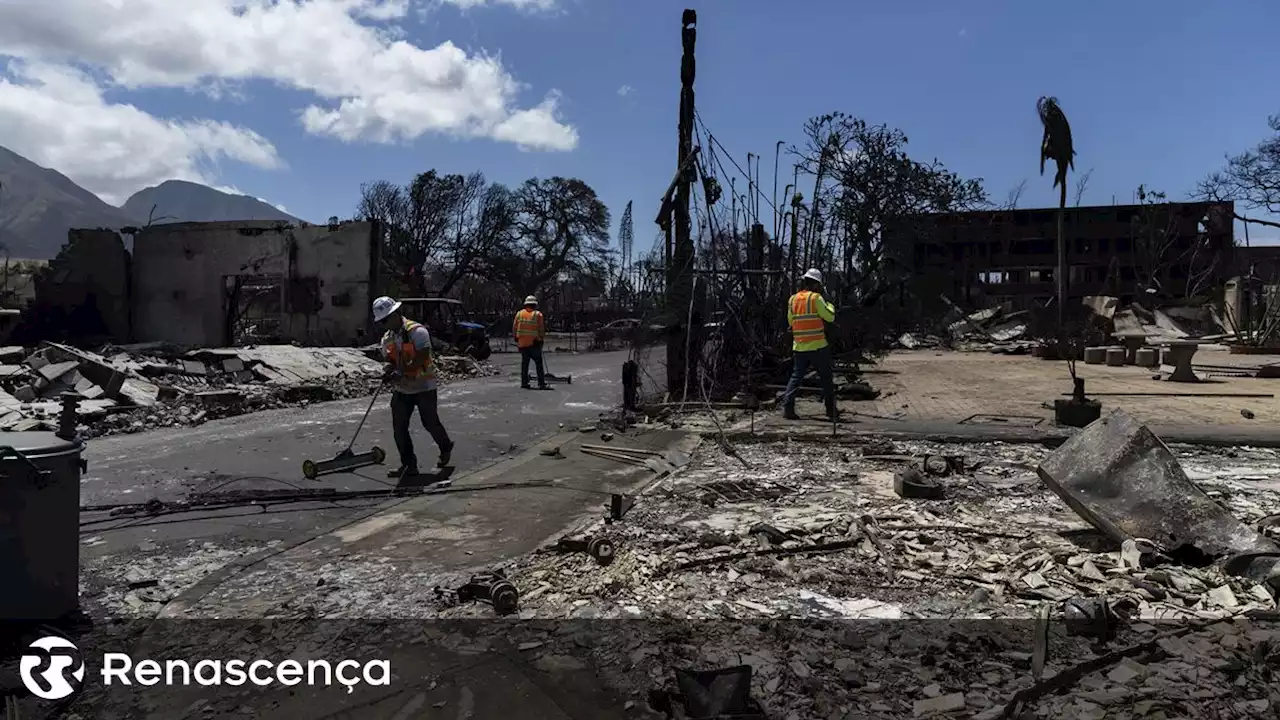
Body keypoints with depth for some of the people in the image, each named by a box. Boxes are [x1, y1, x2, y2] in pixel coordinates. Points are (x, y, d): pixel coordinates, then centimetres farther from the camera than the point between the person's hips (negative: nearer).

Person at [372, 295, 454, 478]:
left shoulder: (417, 331, -17)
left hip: (424, 387, -6)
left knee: (430, 423, 7)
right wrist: (390, 370, -12)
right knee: (399, 428, 0)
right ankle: (408, 465, 10)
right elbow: (390, 360, 12)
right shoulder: (387, 338, 7)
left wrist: (401, 373, -29)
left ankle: (445, 448, 36)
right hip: (401, 390, 6)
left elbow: (422, 358, -23)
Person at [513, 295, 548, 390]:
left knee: (524, 363, 11)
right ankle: (541, 383, -3)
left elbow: (514, 328, 7)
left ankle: (524, 382, 12)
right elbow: (542, 329, -4)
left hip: (522, 343, 3)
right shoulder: (538, 315, -4)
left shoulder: (519, 314, 4)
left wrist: (516, 339, 17)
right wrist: (542, 339, 8)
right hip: (534, 343, -3)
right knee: (538, 363, 1)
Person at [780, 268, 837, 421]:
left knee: (796, 377, 9)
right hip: (818, 347, -4)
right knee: (826, 380, 7)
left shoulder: (792, 299, 7)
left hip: (799, 347, 4)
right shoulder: (816, 297, -9)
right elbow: (830, 317, -9)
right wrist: (829, 304, 9)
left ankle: (787, 407, -4)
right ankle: (831, 411, 11)